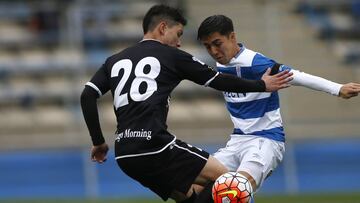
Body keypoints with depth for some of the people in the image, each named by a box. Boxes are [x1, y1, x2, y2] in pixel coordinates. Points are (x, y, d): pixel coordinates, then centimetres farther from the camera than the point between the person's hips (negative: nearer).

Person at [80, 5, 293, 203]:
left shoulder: (115, 61, 21)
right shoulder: (172, 56, 7)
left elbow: (87, 96, 11)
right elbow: (218, 80, 12)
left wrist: (98, 141, 18)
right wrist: (261, 85, 24)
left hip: (124, 155, 7)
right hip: (154, 145, -7)